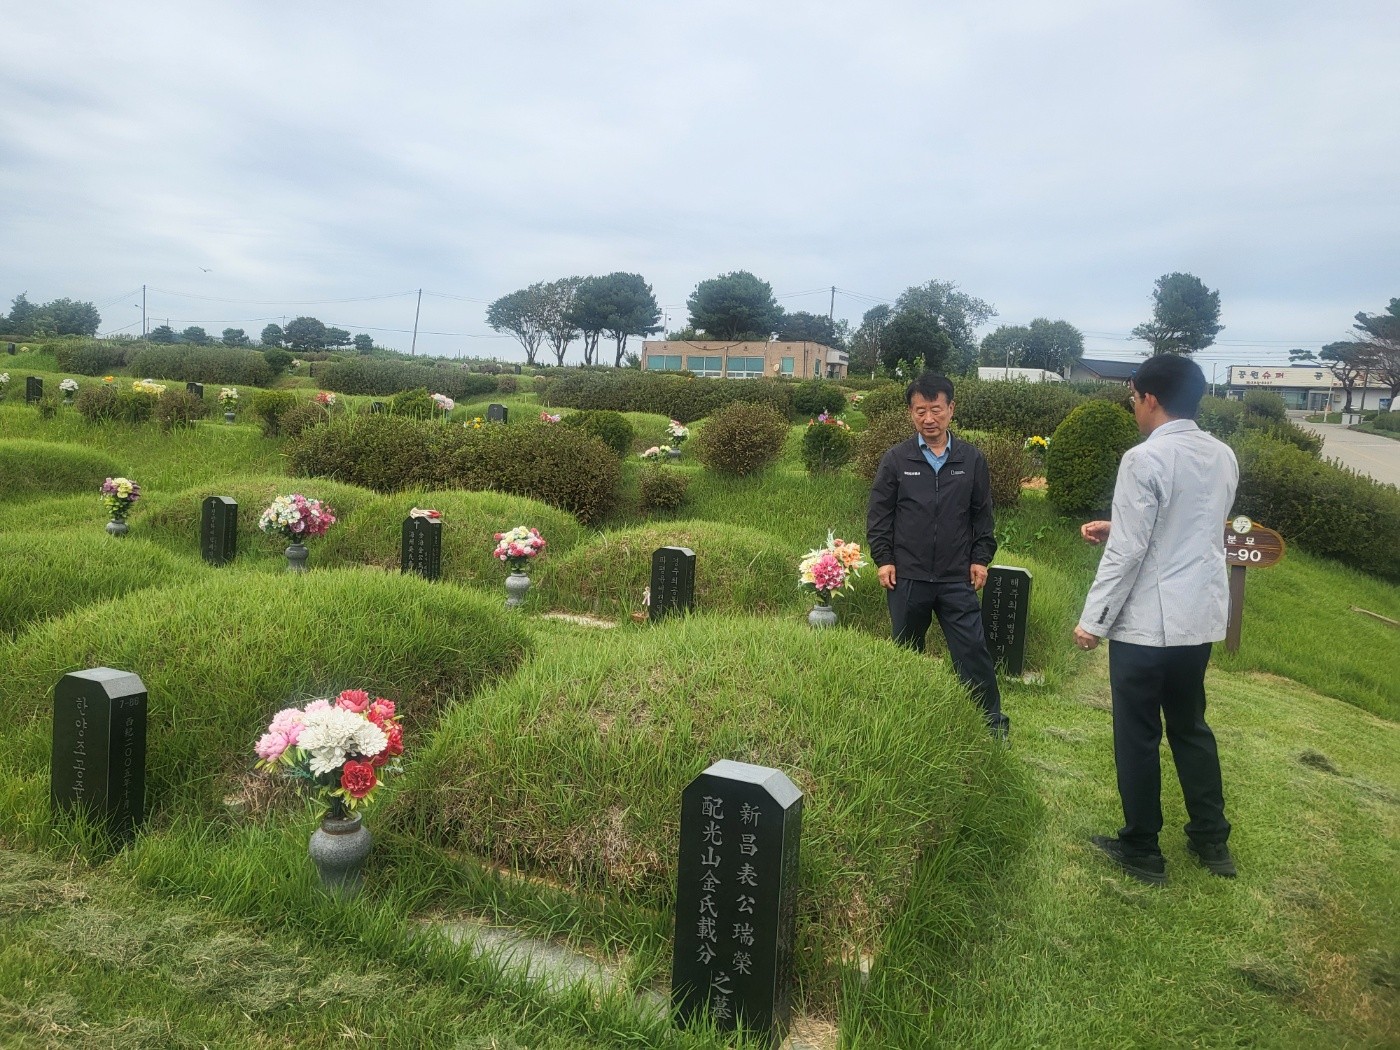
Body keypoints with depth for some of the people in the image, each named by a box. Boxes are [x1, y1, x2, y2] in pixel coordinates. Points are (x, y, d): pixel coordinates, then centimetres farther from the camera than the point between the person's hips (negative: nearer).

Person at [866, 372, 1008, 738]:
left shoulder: (971, 459, 2)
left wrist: (981, 558, 3)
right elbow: (878, 513, 1)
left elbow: (982, 514, 9)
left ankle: (992, 721, 12)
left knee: (973, 649, 0)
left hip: (957, 578, 0)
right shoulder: (896, 459, -1)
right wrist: (883, 559, -4)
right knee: (905, 651, 13)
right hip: (907, 577, 0)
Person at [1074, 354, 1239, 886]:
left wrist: (1093, 619, -11)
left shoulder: (1144, 459, -17)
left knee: (1138, 737, 7)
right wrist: (1117, 527, 19)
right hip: (1201, 618, 8)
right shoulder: (1223, 457, 7)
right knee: (1190, 726, 22)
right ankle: (1213, 841, 31)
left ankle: (1142, 851, 19)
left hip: (1147, 623, -7)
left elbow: (1128, 552, -18)